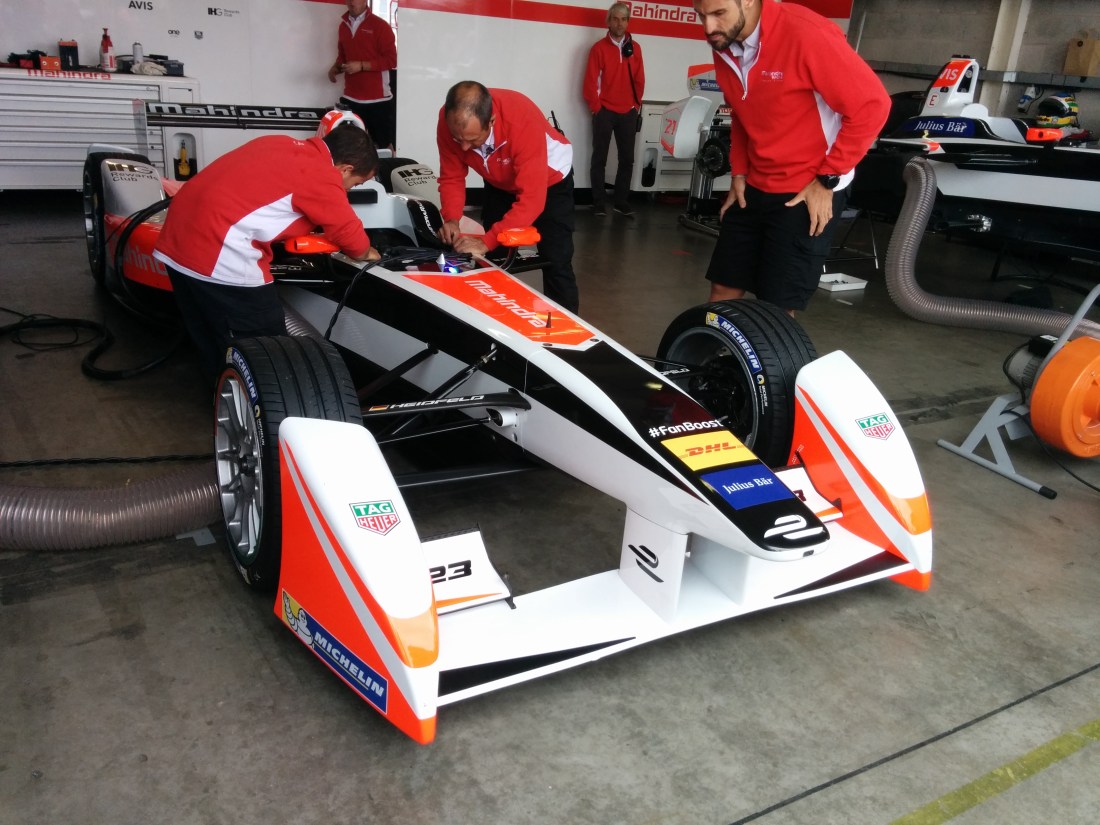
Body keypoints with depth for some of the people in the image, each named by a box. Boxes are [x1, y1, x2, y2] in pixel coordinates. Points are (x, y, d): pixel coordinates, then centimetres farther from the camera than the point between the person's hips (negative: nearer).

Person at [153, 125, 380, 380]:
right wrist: (366, 253, 27)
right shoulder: (322, 177, -5)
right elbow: (349, 234, 5)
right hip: (223, 258, -9)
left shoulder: (283, 145, 20)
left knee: (216, 349, 21)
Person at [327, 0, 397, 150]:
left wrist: (361, 66, -17)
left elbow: (391, 60, -10)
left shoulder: (380, 26, -5)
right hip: (350, 99, 5)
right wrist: (336, 68, 4)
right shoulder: (343, 25, 13)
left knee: (382, 145, -1)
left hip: (377, 99, -5)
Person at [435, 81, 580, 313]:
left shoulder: (523, 122, -41)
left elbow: (531, 199, -42)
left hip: (549, 178, -4)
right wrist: (451, 219, -33)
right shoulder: (449, 120, -27)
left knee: (555, 263, -10)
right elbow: (451, 176, -15)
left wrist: (486, 242, -46)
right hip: (501, 182, 5)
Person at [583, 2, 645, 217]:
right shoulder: (599, 48, -3)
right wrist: (596, 108, -6)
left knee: (627, 159, 4)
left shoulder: (635, 48, 7)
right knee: (599, 158, 2)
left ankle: (622, 202, 13)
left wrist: (636, 105, 6)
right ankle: (599, 204, 7)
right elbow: (591, 81, -5)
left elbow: (639, 80, 10)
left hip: (628, 112, 3)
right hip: (605, 111, -3)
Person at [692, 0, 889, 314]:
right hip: (753, 188, 7)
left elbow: (871, 105, -18)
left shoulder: (806, 35, -22)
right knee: (723, 291, 8)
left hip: (807, 193, -7)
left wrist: (826, 180, -15)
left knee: (777, 307, -4)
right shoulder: (723, 46, 0)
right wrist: (739, 172, 7)